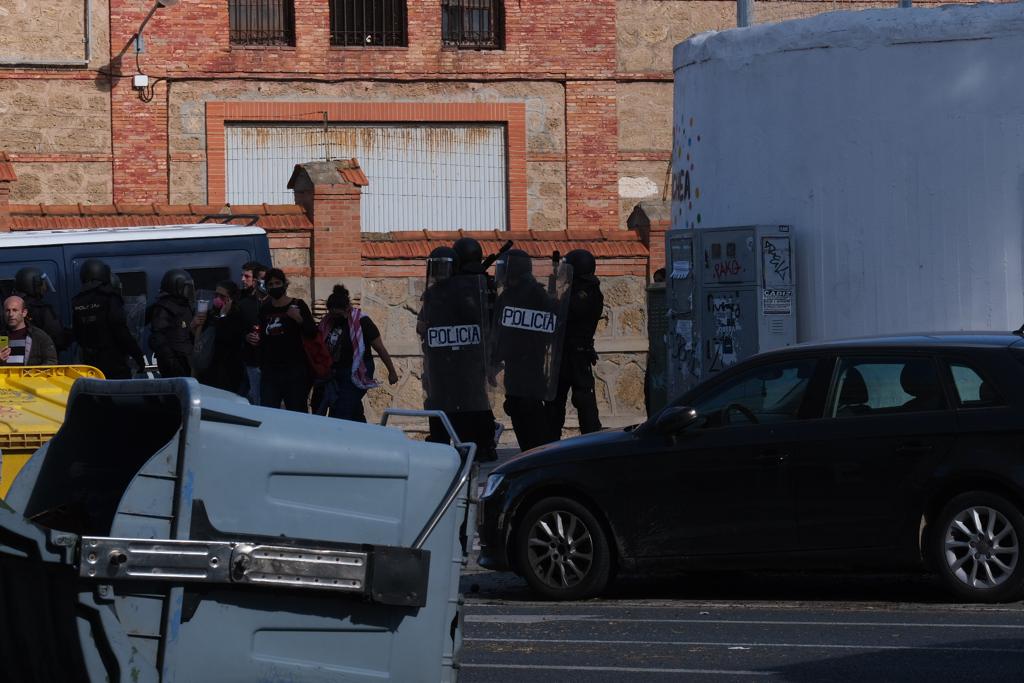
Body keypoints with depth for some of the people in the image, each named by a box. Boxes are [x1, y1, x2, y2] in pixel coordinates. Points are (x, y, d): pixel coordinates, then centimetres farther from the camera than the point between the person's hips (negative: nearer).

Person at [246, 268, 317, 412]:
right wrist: (249, 338, 7)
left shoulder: (297, 305, 1)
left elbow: (312, 333, -4)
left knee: (298, 412, -4)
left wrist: (299, 319, -20)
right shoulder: (264, 309, 14)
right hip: (269, 371, 4)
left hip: (294, 369, -4)